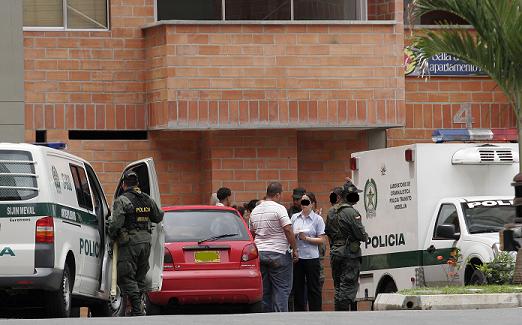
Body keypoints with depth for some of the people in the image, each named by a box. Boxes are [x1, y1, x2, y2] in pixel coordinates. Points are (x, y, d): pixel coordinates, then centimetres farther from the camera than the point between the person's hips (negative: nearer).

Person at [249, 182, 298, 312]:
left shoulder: (255, 211, 11)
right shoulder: (279, 209, -11)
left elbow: (252, 233, 18)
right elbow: (288, 230, -16)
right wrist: (294, 249, -9)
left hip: (259, 252, 6)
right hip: (278, 253, -6)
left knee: (264, 290, 9)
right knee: (282, 289, -3)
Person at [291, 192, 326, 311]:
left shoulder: (318, 219, -1)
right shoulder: (294, 217, 11)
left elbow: (321, 240, -4)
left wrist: (306, 238, -15)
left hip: (311, 258, -4)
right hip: (297, 257, 4)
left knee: (313, 288, 0)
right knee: (298, 288, 7)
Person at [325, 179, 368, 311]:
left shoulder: (331, 212, 9)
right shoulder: (351, 212, -16)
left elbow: (328, 231, 18)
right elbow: (361, 235, -16)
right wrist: (365, 236, 4)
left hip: (335, 253, 8)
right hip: (349, 255, -8)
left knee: (339, 287, 14)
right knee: (348, 286, -5)